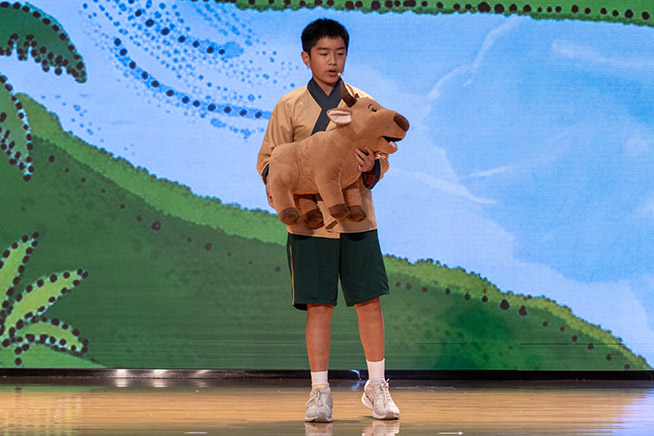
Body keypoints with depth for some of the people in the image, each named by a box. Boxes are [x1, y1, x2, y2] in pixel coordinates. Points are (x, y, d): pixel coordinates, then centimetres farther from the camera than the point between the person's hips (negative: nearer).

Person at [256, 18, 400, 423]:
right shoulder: (289, 107, 4)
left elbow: (382, 157, 8)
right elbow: (269, 157, 7)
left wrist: (371, 168, -15)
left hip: (357, 218, 2)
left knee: (369, 301, 2)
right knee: (319, 306, -2)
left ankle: (376, 385, 15)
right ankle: (320, 391, 7)